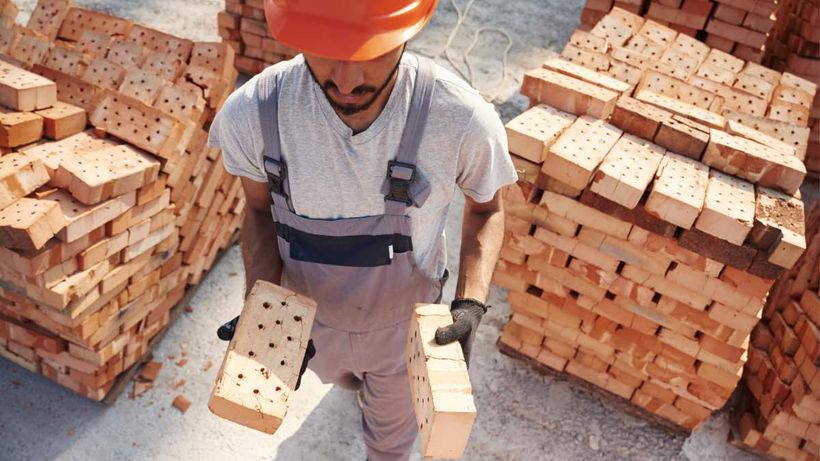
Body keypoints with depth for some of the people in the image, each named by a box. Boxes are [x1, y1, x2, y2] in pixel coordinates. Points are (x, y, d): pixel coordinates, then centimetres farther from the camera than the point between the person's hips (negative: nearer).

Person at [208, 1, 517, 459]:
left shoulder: (463, 120, -34)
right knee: (338, 376, 38)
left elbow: (486, 209, -11)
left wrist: (470, 304, -26)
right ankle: (358, 380, 77)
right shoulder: (252, 113, -31)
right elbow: (259, 208, -9)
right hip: (310, 316, 2)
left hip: (402, 321, -2)